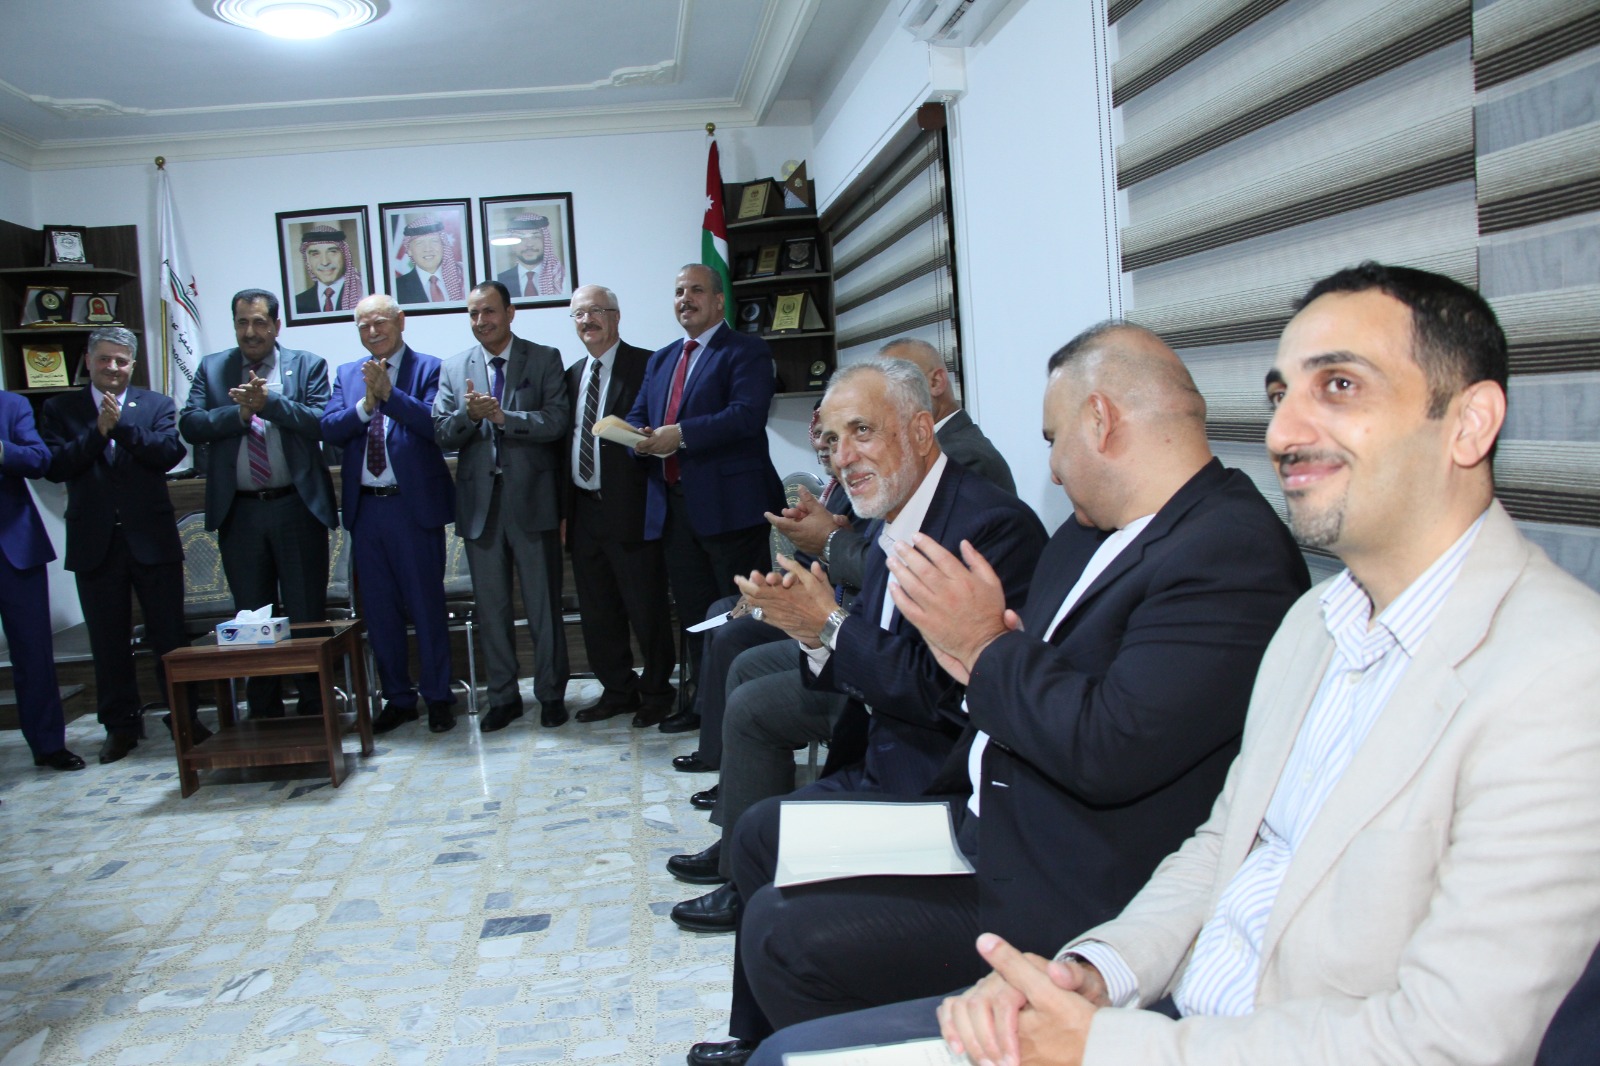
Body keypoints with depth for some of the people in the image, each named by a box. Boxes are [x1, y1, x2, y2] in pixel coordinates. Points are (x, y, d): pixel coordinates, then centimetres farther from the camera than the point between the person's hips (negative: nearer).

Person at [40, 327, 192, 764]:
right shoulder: (61, 409, 6)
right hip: (94, 543, 1)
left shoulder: (157, 405, 5)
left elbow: (170, 453, -12)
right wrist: (98, 431, -16)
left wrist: (121, 424, -19)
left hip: (152, 539, -1)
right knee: (108, 642, 9)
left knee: (170, 636, 5)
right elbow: (54, 466, -7)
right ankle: (121, 724, 21)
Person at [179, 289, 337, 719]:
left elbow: (323, 423, -11)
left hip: (297, 508, -2)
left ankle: (315, 711, 15)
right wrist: (239, 411, -15)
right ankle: (263, 713, 22)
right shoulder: (211, 368, 9)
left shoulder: (308, 365, 2)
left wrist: (269, 403, -19)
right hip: (239, 513, 3)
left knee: (307, 614, 4)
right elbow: (189, 425, -3)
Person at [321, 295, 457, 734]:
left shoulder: (428, 368, -1)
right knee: (378, 609, 11)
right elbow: (330, 429, 0)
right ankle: (397, 698, 23)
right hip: (365, 508, 5)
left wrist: (388, 392, -22)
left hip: (414, 505, -5)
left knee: (427, 606, 3)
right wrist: (367, 402, -14)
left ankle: (438, 697, 16)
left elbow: (435, 424, -16)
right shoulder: (347, 374, 13)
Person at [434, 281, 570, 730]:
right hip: (480, 502, 3)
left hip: (531, 499, -3)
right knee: (491, 608, 11)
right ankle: (503, 696, 23)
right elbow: (441, 433, 2)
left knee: (544, 605, 5)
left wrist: (503, 416, -20)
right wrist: (468, 414, -17)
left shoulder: (544, 359, 1)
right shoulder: (454, 368, 9)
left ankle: (551, 694, 18)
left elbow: (558, 421, -11)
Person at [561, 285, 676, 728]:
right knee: (596, 610, 13)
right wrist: (564, 509, 10)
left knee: (646, 607, 1)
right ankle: (617, 691, 27)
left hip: (629, 508, -7)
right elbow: (566, 440, 14)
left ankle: (656, 692, 17)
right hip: (585, 508, 7)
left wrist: (634, 437, -24)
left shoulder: (645, 366, -5)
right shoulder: (573, 374, 16)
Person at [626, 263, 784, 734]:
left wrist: (681, 435, -22)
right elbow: (637, 416, 18)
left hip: (728, 501, -7)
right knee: (692, 609, 14)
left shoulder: (746, 351, -2)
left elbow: (747, 414, -17)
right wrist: (641, 438, -7)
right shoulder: (661, 359, 21)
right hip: (672, 504, 7)